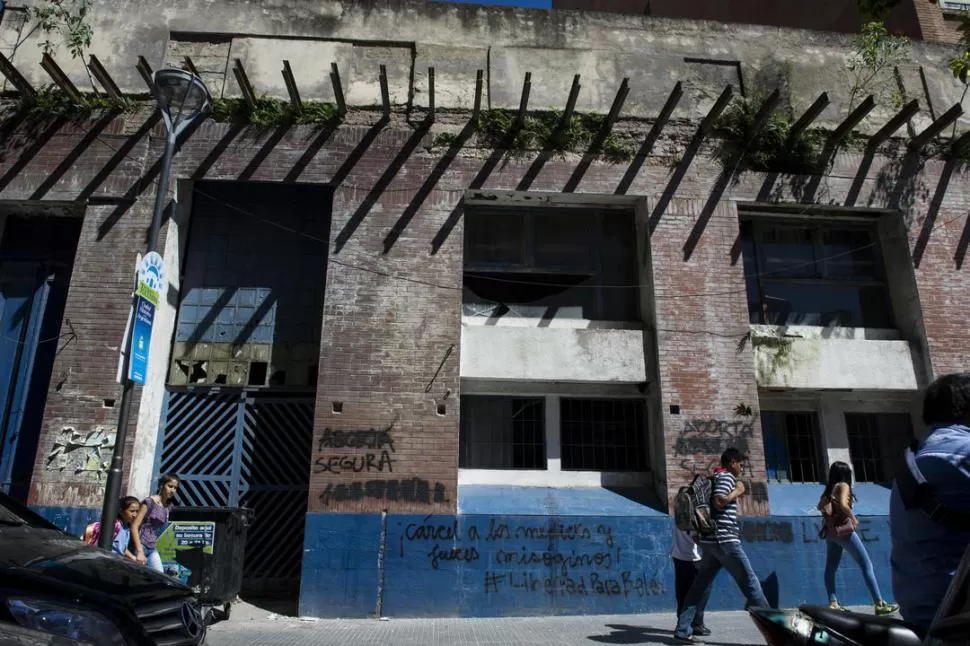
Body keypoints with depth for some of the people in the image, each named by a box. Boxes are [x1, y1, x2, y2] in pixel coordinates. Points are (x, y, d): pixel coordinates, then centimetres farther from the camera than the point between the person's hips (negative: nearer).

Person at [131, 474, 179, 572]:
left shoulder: (167, 507, 9)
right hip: (140, 546, -6)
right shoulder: (149, 502, -9)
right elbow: (134, 526, -13)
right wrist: (140, 551, -19)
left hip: (152, 549, 6)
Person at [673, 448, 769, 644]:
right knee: (750, 582, 0)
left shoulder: (715, 478, 22)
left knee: (700, 586, 7)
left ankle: (683, 630, 6)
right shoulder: (726, 476, -6)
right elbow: (718, 501, -22)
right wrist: (737, 491, -8)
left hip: (711, 541, 9)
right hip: (724, 540, -9)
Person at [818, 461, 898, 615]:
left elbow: (820, 506, 13)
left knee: (831, 567, 5)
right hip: (843, 530, -7)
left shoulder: (829, 489, 16)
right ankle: (879, 604, -2)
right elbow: (843, 504, -20)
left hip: (830, 531, 7)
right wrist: (853, 517, -8)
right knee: (866, 565, 0)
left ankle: (833, 604, -1)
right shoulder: (843, 485, -5)